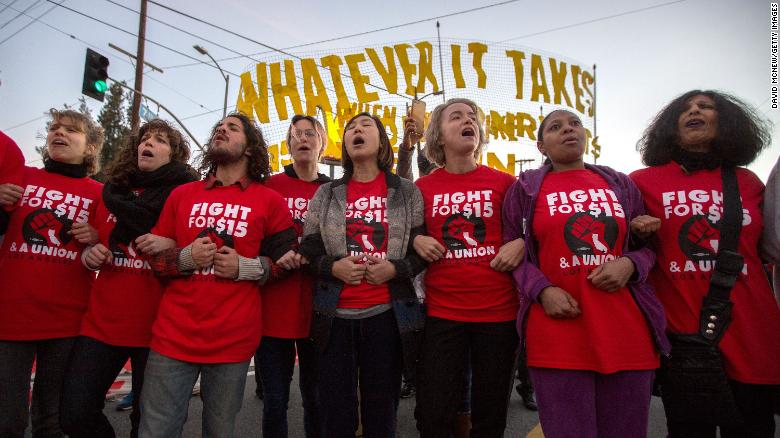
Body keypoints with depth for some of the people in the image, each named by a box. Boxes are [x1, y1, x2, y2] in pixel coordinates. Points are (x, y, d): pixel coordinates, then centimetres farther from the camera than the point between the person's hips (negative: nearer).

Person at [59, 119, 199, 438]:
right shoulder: (112, 192, 11)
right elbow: (93, 245, 24)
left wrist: (173, 246, -22)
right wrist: (90, 254, 1)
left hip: (157, 326, -4)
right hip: (101, 323, 4)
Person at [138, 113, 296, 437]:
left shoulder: (270, 201, 2)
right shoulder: (181, 195, 10)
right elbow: (154, 256, 13)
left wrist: (246, 267, -12)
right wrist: (186, 258, -8)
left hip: (233, 340, -2)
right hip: (173, 335, 2)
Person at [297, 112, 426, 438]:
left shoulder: (407, 192, 5)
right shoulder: (326, 194, 8)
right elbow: (308, 252, 7)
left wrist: (394, 268, -14)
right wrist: (333, 267, -12)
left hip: (387, 314, -1)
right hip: (335, 315, 1)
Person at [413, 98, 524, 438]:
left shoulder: (504, 183, 2)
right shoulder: (423, 187, 2)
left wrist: (520, 244, -7)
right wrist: (417, 241, -6)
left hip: (499, 311, 1)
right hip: (442, 313, 0)